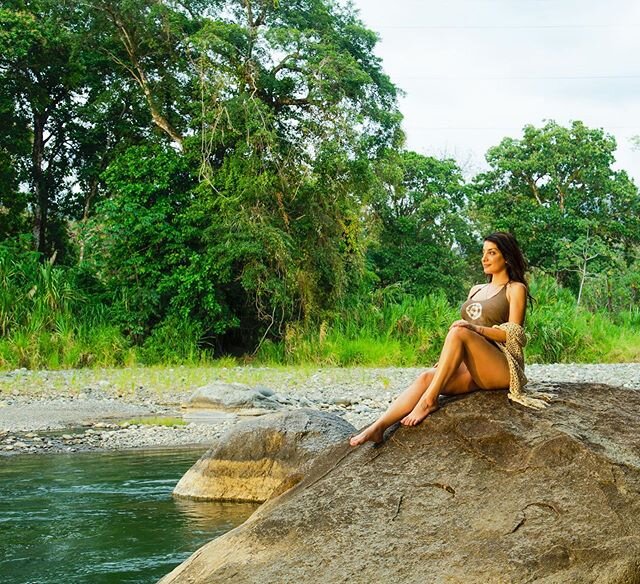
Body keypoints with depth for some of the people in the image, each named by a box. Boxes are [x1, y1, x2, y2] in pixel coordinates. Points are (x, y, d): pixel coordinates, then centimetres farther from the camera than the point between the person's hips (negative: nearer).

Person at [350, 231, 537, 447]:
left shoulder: (516, 289, 6)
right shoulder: (476, 290, 25)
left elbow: (514, 334, -5)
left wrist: (475, 328, -20)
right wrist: (445, 359, 3)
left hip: (504, 368, -6)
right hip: (471, 368, 6)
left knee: (458, 333, -31)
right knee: (426, 377, -22)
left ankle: (429, 400, -31)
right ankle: (378, 427, -39)